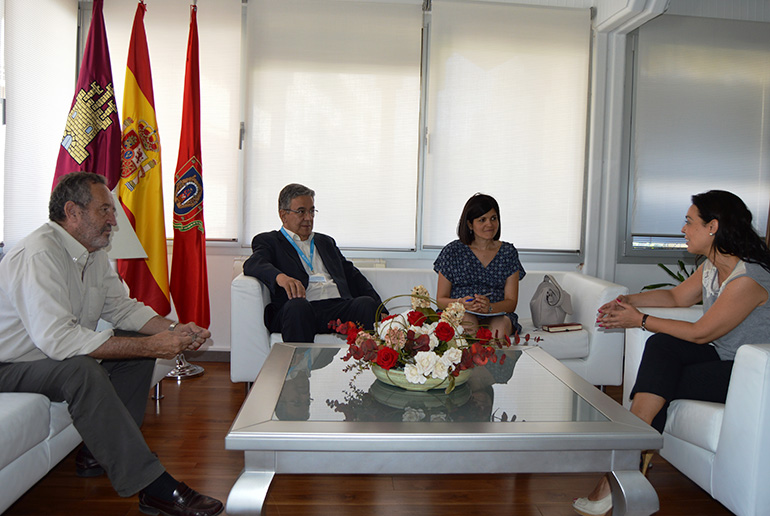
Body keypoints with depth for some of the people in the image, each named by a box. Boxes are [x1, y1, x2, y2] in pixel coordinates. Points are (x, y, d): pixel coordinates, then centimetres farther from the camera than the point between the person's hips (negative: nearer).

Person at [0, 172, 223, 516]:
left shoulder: (94, 254, 4)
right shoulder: (39, 254, -26)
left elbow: (121, 307, 9)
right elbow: (57, 338, -37)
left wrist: (174, 330, -10)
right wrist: (152, 346, -36)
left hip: (58, 358, 10)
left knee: (141, 349, 0)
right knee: (81, 369, -35)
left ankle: (98, 453, 2)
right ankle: (153, 487, -32)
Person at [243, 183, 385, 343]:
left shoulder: (326, 242, 32)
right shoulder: (268, 241, 17)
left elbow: (353, 276, 26)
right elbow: (253, 264, -5)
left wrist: (380, 310, 10)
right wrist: (280, 276, -29)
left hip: (338, 308, 4)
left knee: (366, 303, -27)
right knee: (298, 305, -37)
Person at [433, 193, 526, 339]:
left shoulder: (508, 252, 11)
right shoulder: (452, 251, 6)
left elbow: (511, 302, 5)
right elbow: (441, 300, 6)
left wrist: (489, 307, -18)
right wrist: (461, 303, -18)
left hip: (496, 316, 1)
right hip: (458, 315, 0)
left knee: (501, 325, -33)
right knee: (469, 322, -34)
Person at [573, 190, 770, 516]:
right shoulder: (712, 265, 3)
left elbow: (700, 333, -21)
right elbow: (677, 296, 19)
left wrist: (640, 320, -13)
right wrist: (628, 301, 4)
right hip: (721, 355, 8)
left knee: (659, 384, -21)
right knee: (660, 345, -17)